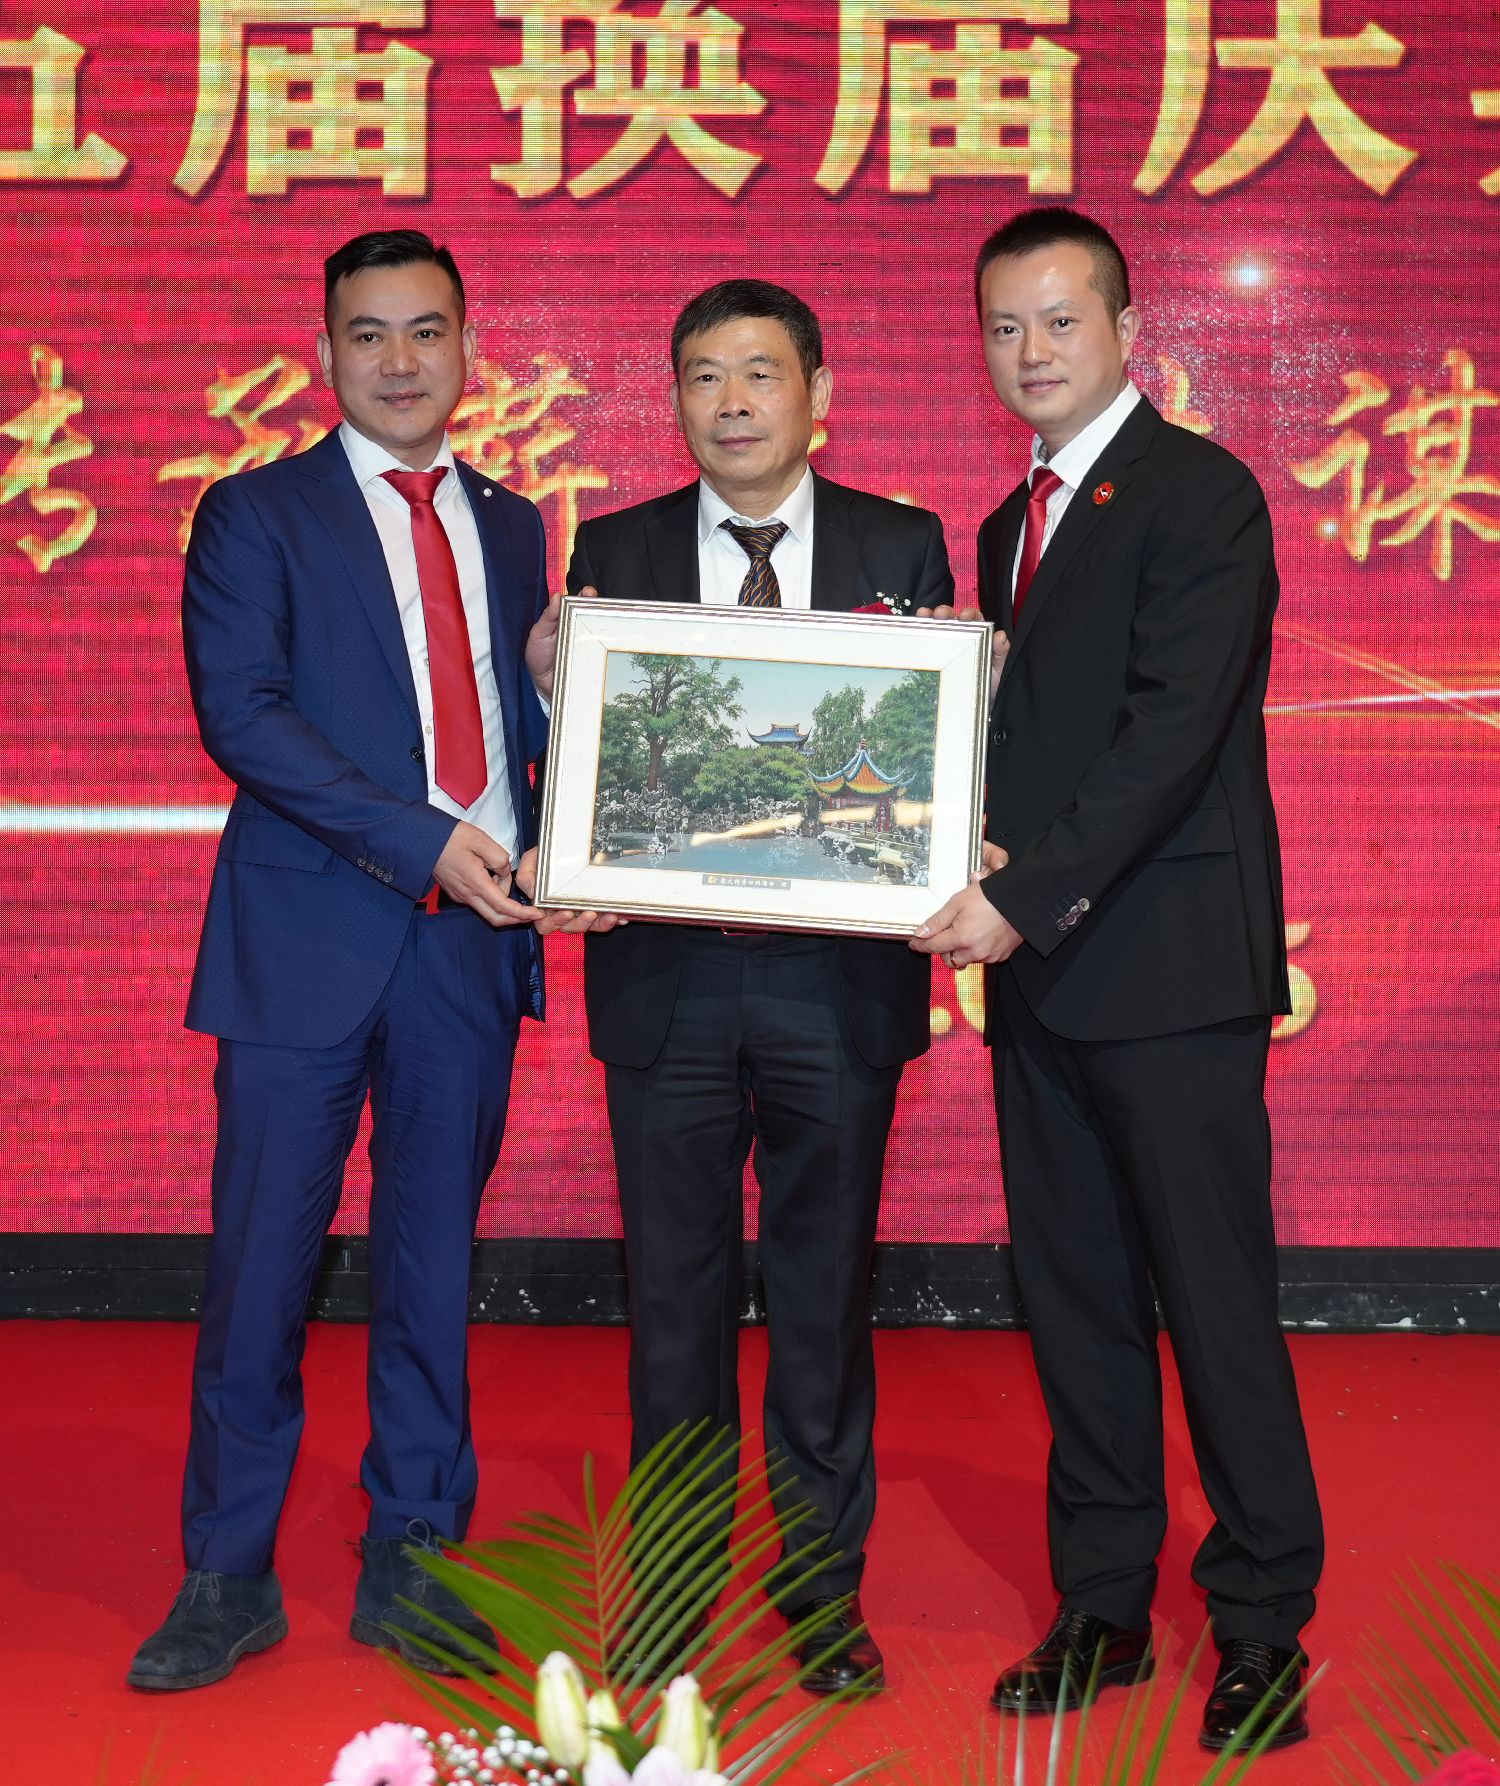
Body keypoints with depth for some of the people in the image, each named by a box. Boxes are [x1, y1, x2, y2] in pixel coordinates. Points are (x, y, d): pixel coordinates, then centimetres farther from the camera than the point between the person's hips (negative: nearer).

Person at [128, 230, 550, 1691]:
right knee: (261, 1266, 0)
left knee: (433, 1267, 8)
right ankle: (228, 1580, 12)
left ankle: (411, 1567, 18)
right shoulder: (257, 515, 2)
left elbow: (531, 717, 16)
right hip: (310, 940, -3)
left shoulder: (510, 527, 16)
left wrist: (542, 847, -7)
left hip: (472, 941, 4)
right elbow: (241, 711, -10)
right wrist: (425, 845, -16)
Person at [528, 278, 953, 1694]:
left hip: (839, 977, 0)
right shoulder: (615, 553, 6)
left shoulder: (903, 548, 4)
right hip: (667, 975, 1)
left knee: (825, 1287, 8)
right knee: (675, 1288, 9)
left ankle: (823, 1587, 21)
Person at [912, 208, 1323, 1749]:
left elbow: (1174, 728, -16)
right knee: (1073, 1298, 11)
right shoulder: (1011, 525, 19)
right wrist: (993, 894, -2)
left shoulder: (1199, 493, -7)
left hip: (1169, 967, -8)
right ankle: (1101, 1608, 20)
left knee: (1215, 1300, -3)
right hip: (1043, 970, 8)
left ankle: (1261, 1630, 7)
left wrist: (1029, 898, -20)